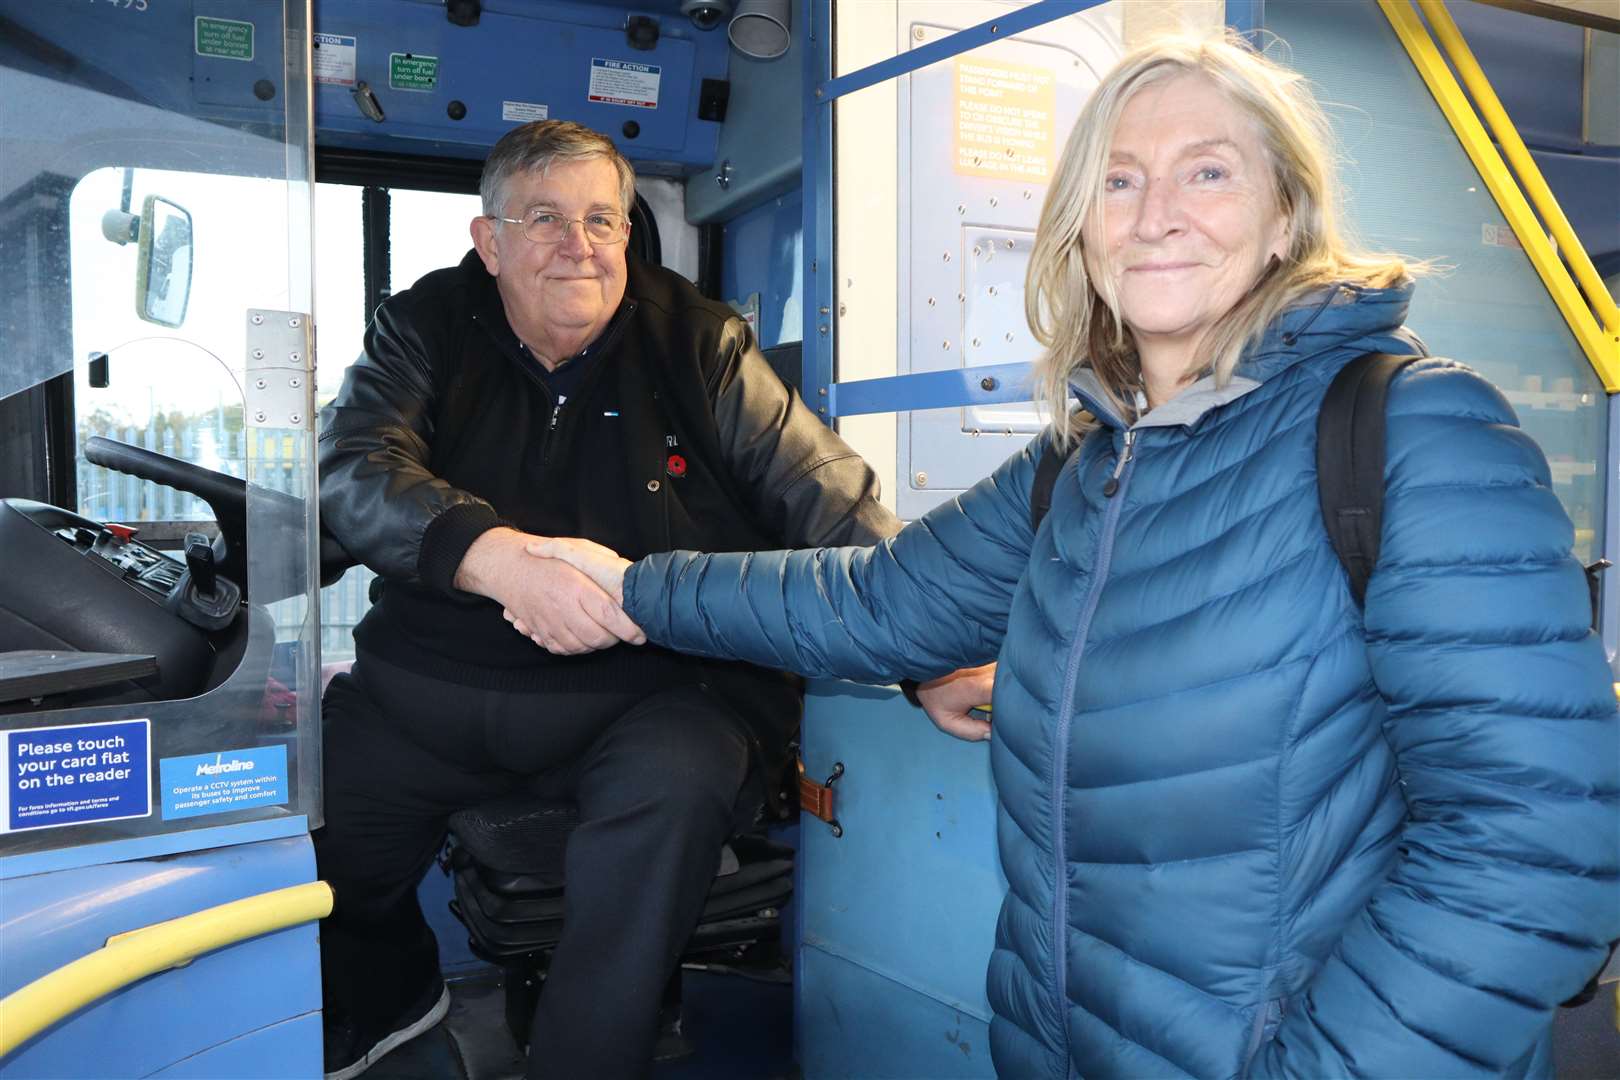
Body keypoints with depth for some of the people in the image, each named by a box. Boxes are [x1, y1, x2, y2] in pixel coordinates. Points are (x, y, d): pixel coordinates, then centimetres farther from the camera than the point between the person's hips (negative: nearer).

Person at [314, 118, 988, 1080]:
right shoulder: (428, 330, 6)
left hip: (654, 688, -2)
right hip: (436, 684, 3)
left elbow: (834, 504, -3)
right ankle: (394, 994, 26)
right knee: (310, 803, -9)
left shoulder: (699, 343, 2)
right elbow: (353, 469, -12)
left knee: (673, 793, -31)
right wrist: (498, 558, -31)